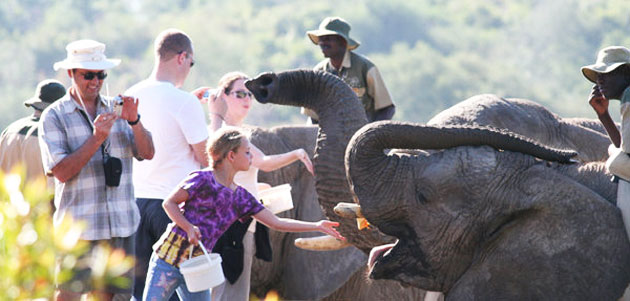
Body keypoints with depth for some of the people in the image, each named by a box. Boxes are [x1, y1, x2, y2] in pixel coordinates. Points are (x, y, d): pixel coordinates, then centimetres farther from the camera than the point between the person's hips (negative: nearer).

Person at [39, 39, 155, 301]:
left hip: (121, 227, 4)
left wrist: (134, 121, -13)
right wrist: (96, 138, -19)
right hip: (78, 228, -4)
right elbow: (61, 171, -10)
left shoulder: (115, 109, 13)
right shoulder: (54, 117, 0)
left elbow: (147, 153, 5)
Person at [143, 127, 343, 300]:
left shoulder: (241, 197, 10)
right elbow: (169, 203, -4)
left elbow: (276, 223, 13)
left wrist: (317, 226, 9)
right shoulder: (203, 180, -8)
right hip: (169, 258, -6)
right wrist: (188, 227, -19)